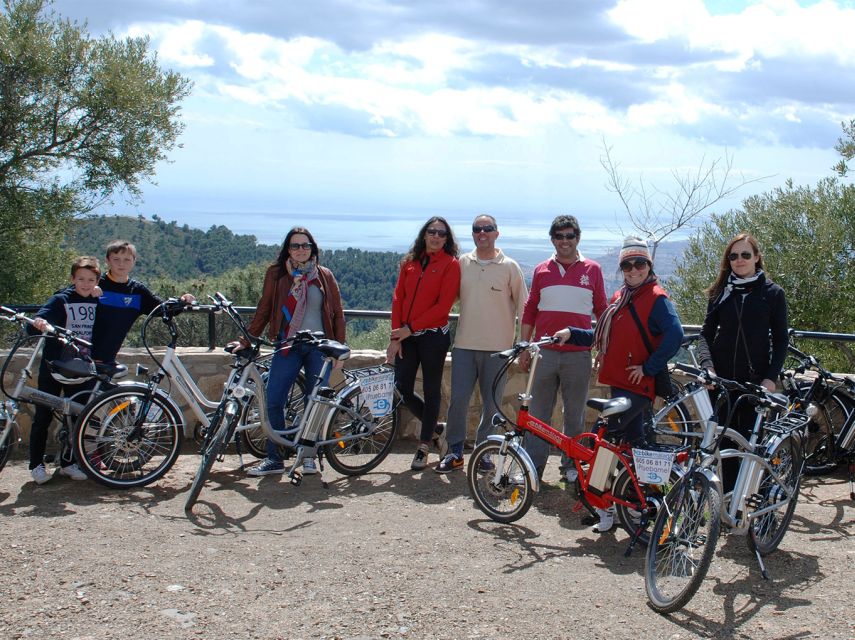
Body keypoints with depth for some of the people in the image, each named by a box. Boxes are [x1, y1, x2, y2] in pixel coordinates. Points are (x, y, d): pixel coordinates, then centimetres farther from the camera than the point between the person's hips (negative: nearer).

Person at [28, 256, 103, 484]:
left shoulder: (98, 303, 5)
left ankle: (68, 463, 20)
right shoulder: (60, 300, -8)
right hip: (53, 369, -3)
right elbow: (38, 320, -21)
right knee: (43, 417, 2)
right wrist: (39, 323, -43)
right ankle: (36, 465, 12)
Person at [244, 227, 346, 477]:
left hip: (319, 347, 0)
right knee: (274, 401, -7)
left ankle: (309, 455, 14)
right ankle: (274, 458, 5)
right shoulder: (276, 274, 5)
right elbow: (264, 310, 9)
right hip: (288, 346, 0)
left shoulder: (324, 276, 6)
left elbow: (337, 314, 8)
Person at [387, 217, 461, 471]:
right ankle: (435, 428, 26)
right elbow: (398, 298, 7)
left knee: (431, 390, 4)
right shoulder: (410, 262, 11)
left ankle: (424, 445, 16)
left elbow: (443, 305, -10)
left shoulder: (451, 264, -3)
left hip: (434, 335, -5)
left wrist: (410, 328, -12)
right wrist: (395, 336, -3)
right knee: (403, 388, 3)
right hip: (406, 335, 5)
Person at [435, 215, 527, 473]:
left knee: (491, 405, 5)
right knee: (458, 399, -1)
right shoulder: (462, 263, 7)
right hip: (464, 345, 2)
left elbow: (523, 307, 2)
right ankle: (455, 453, 10)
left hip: (497, 347, -2)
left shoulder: (509, 267, 0)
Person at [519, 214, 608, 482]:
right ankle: (533, 466, 10)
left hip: (578, 355, -1)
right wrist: (524, 348, 10)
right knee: (538, 413, 3)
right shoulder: (542, 270, 9)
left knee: (575, 415, 7)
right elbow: (530, 311, 13)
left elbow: (602, 311, 10)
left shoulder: (592, 269, 6)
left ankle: (571, 465, 18)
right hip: (544, 352, 1)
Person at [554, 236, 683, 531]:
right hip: (619, 382, 8)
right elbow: (602, 336, 19)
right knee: (634, 443, 14)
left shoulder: (656, 298, -10)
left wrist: (648, 367, -19)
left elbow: (675, 335, -22)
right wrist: (571, 334, 5)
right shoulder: (620, 297, 15)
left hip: (638, 385, -8)